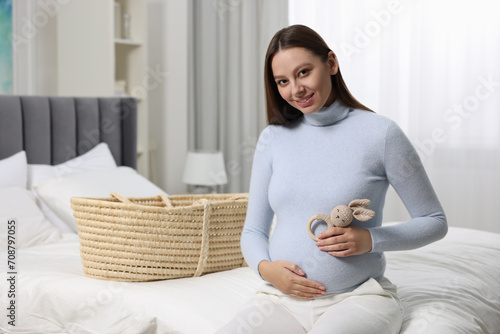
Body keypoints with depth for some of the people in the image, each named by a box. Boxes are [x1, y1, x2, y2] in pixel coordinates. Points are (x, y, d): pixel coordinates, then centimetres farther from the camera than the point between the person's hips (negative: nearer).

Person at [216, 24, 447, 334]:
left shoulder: (380, 133, -3)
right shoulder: (273, 137, 9)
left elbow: (435, 221, 3)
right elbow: (253, 230, 14)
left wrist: (370, 239, -12)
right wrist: (264, 267, -8)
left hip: (358, 296, -2)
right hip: (282, 297, 3)